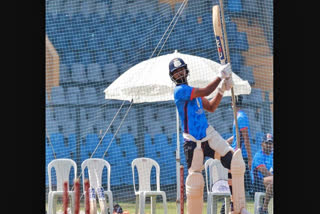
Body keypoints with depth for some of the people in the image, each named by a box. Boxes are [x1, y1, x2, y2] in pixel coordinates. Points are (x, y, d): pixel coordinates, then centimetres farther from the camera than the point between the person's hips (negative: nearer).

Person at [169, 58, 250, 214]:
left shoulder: (193, 91, 17)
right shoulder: (180, 90, -11)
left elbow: (211, 107, 21)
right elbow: (205, 92, -19)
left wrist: (222, 91, 8)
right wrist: (221, 76, -11)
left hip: (208, 135, 7)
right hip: (193, 141, -7)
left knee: (235, 162, -9)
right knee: (195, 182, -10)